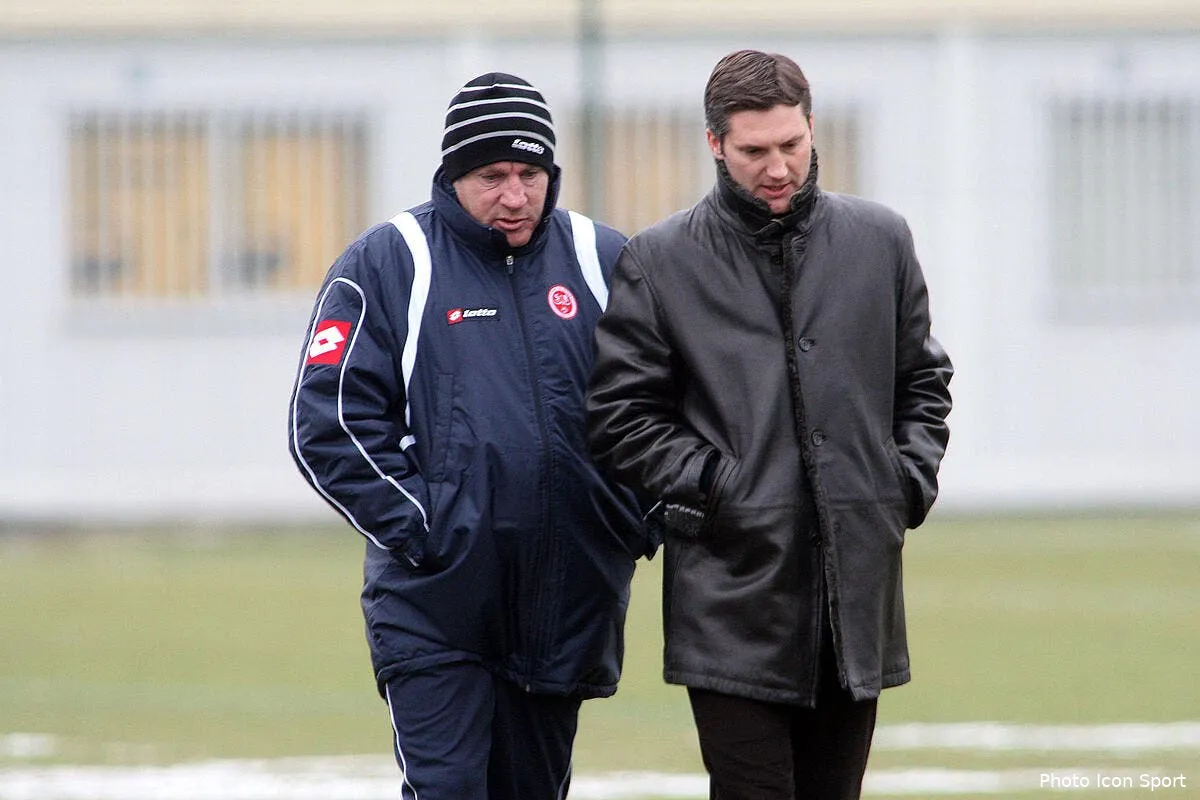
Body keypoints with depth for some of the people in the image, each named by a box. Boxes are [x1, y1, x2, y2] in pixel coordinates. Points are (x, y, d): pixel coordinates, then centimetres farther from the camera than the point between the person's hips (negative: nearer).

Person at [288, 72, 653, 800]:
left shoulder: (604, 262, 7)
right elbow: (329, 421, -5)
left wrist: (637, 520, 1)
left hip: (568, 600, 4)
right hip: (434, 604, -4)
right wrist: (414, 525, -12)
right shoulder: (388, 266, -2)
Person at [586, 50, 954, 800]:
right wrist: (707, 483, -9)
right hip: (733, 603, -3)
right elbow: (620, 414, 2)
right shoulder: (659, 262, 1)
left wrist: (912, 477, 5)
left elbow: (922, 379, 20)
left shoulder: (881, 241, 10)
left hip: (858, 591, 3)